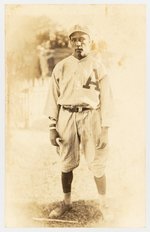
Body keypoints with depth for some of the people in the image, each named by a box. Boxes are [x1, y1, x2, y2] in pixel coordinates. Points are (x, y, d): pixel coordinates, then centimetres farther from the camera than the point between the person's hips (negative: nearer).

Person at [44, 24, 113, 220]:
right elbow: (53, 97, 7)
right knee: (66, 163, 8)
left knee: (97, 165, 0)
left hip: (90, 116, -2)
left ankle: (104, 205, 17)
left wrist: (104, 130, -7)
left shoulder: (98, 67, 2)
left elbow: (106, 98, -1)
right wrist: (52, 127, 1)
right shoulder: (61, 67, 7)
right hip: (66, 117, 2)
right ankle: (67, 202, 26)